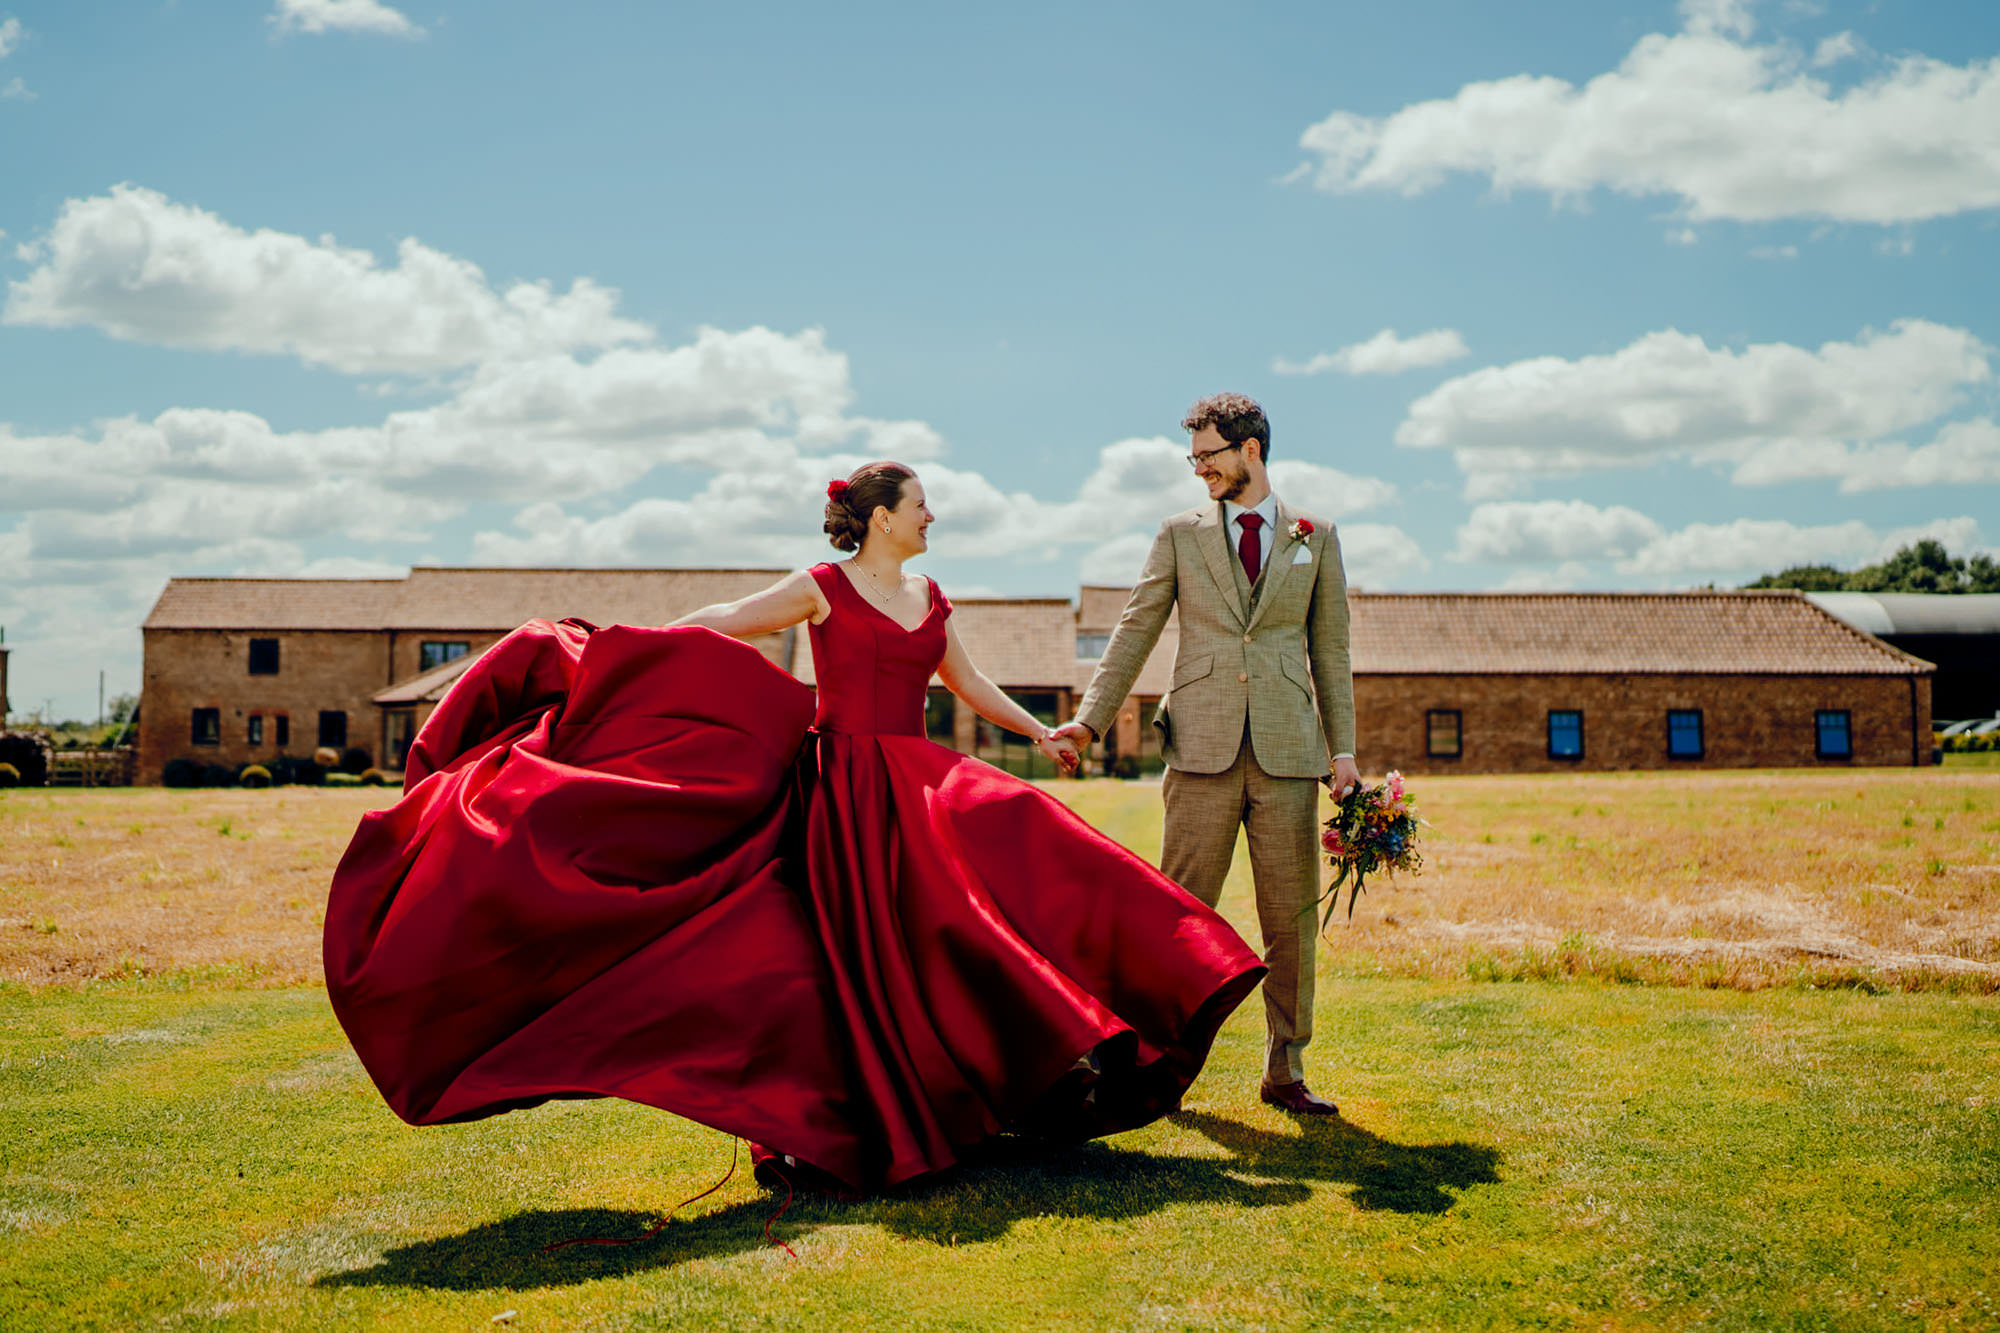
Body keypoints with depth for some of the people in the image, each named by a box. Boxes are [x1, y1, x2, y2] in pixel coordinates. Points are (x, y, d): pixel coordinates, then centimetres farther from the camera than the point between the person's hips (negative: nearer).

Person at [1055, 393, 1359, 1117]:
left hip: (1287, 753, 1)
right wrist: (1089, 718, -3)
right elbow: (1135, 631, 7)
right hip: (1203, 750, -1)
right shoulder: (1180, 534, 10)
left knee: (1291, 916, 4)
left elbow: (1329, 651, 12)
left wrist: (1343, 750, 6)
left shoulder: (1315, 538, 11)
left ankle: (1285, 1071, 14)